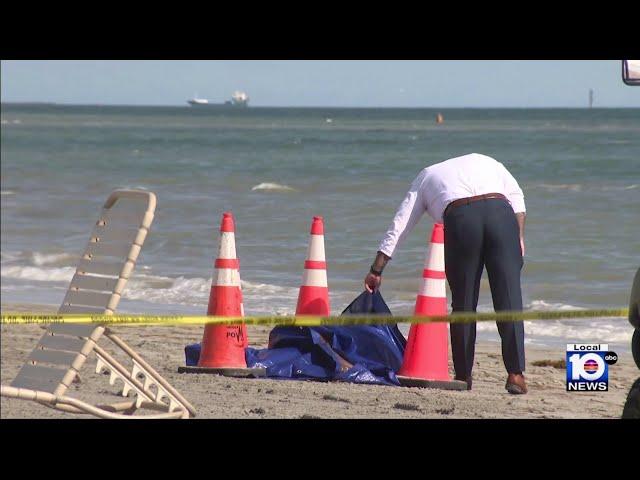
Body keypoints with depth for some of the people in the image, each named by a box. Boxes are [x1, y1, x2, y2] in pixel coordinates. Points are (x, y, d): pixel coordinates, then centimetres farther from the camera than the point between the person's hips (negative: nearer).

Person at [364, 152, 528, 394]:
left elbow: (398, 228, 30)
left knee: (463, 301, 10)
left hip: (460, 218, -1)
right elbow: (516, 196, 18)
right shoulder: (483, 160, 36)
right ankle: (516, 373, -10)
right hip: (501, 212, 1)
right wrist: (519, 238, 13)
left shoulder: (425, 177, 33)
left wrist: (376, 271, 34)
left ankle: (463, 376, 12)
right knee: (509, 296, -2)